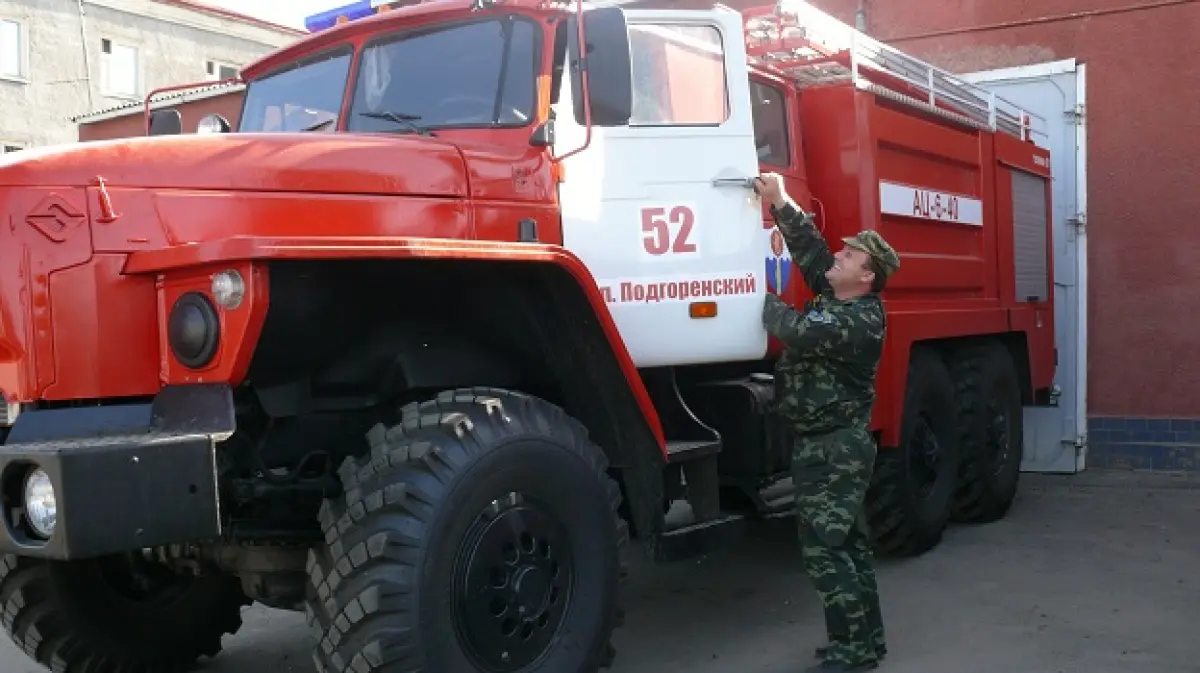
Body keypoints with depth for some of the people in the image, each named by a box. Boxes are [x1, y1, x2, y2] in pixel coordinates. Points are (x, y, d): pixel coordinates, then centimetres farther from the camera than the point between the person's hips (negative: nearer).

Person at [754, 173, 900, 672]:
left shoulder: (858, 320, -19)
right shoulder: (836, 295, 9)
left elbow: (794, 329, -26)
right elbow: (810, 250, 11)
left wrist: (760, 296, -9)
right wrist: (780, 204, 2)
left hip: (835, 448, -10)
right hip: (824, 443, 10)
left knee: (825, 550, -8)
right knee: (847, 545, 14)